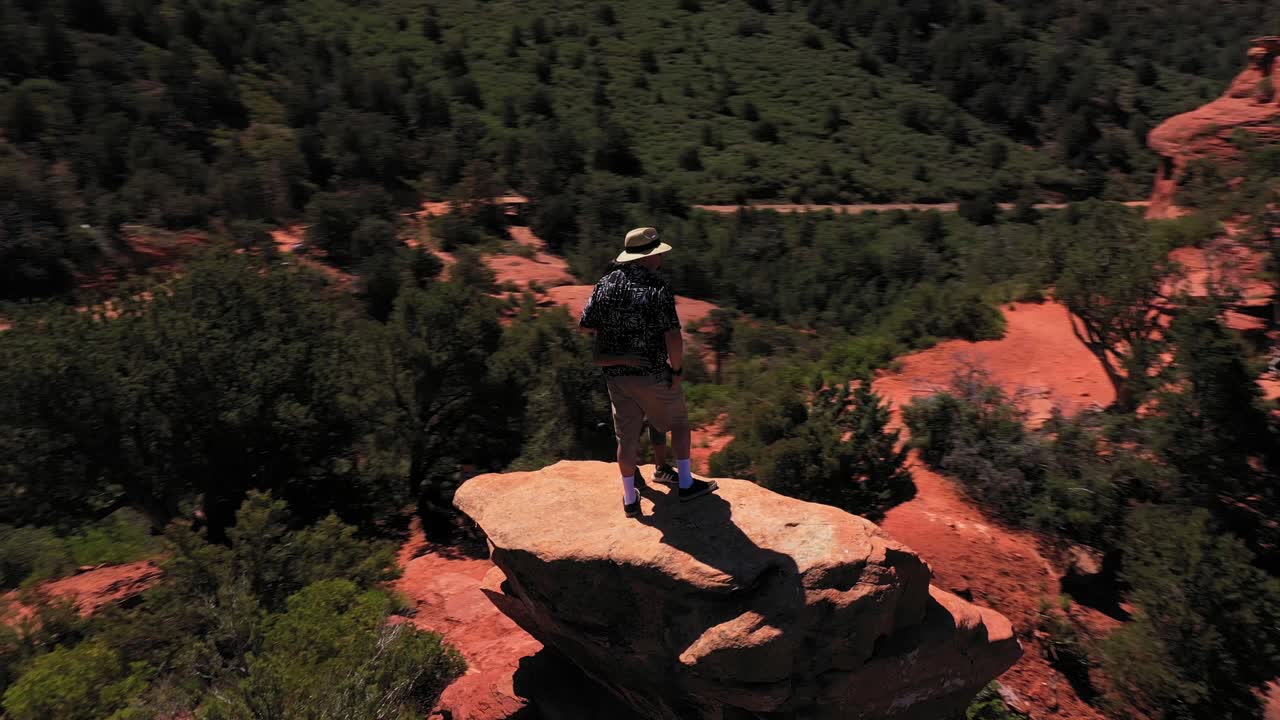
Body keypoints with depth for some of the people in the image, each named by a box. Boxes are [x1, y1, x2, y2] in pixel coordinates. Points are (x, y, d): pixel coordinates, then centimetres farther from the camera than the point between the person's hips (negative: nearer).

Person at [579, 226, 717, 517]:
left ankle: (630, 499, 25)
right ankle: (686, 484, 24)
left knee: (627, 437, 15)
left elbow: (585, 326, 3)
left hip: (617, 375, 4)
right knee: (679, 423, 19)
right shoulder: (658, 289, -17)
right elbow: (674, 338, -22)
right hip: (653, 374, -4)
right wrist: (677, 369, -7)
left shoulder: (605, 285, -1)